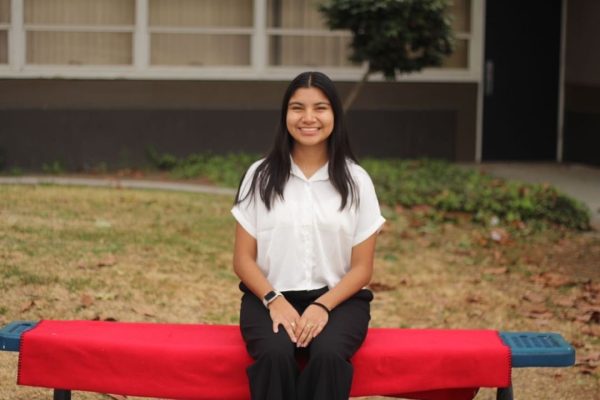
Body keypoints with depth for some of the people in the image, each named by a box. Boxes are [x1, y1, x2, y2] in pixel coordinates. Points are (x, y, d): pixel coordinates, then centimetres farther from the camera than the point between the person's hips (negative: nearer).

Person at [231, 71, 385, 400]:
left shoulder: (356, 181, 5)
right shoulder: (261, 176, 5)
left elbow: (362, 268, 3)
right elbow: (243, 259, 4)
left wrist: (323, 306, -15)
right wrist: (274, 300, -14)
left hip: (337, 299, 0)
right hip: (269, 297, 0)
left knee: (328, 356, -33)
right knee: (275, 355, -33)